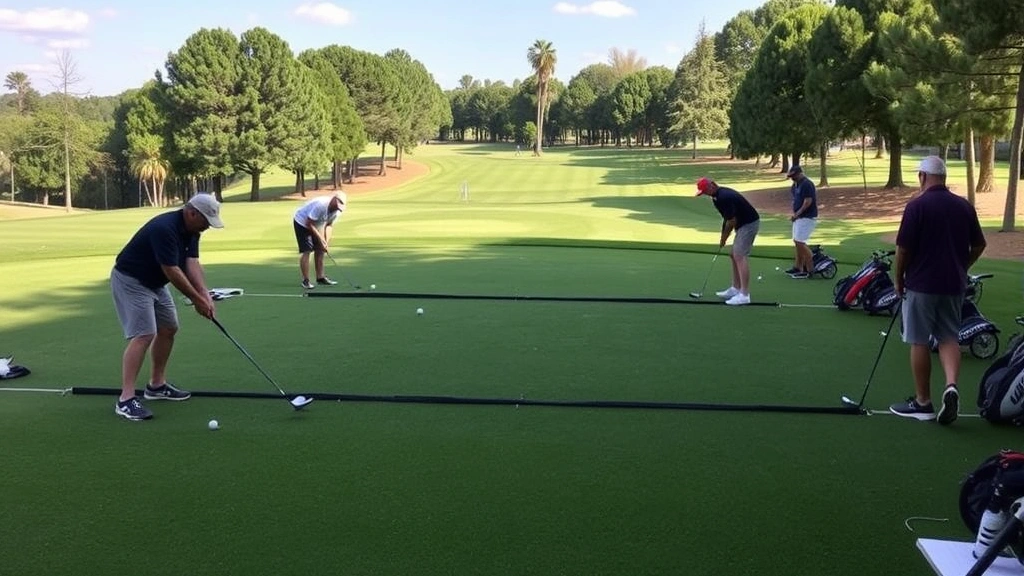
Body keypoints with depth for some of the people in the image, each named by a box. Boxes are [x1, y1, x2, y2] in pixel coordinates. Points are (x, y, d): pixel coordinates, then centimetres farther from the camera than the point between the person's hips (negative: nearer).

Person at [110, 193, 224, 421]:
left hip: (154, 282, 10)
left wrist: (205, 294, -23)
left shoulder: (191, 230, 0)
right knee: (143, 335, -19)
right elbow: (172, 271, -29)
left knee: (168, 329, 14)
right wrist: (197, 300, -24)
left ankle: (157, 385, 27)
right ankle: (125, 400, -20)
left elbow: (192, 263, -9)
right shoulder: (164, 229, -29)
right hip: (130, 281, -10)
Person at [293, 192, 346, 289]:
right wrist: (320, 239, -26)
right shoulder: (320, 205, -36)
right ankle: (305, 281, -9)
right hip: (302, 222, -8)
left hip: (316, 226, 8)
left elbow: (329, 225, -2)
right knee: (306, 251, -13)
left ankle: (320, 277, 13)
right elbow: (309, 223, -29)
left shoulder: (337, 210, -12)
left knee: (320, 250, 4)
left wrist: (326, 241, -15)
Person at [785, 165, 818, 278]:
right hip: (799, 217, 10)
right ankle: (798, 267, 18)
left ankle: (810, 269, -6)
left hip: (807, 218, -10)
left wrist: (797, 214, -16)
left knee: (800, 242, -12)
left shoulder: (807, 184, -16)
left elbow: (808, 202, -21)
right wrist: (794, 214, 4)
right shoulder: (796, 185, 13)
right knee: (797, 242, 11)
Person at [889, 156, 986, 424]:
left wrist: (899, 279, 1)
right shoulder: (965, 206, 5)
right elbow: (979, 245, 11)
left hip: (922, 284, -5)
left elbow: (903, 248, -13)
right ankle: (951, 385, -11)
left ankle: (923, 402, 12)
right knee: (949, 338, 13)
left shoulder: (917, 206, -12)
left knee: (919, 342, 5)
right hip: (954, 285, 5)